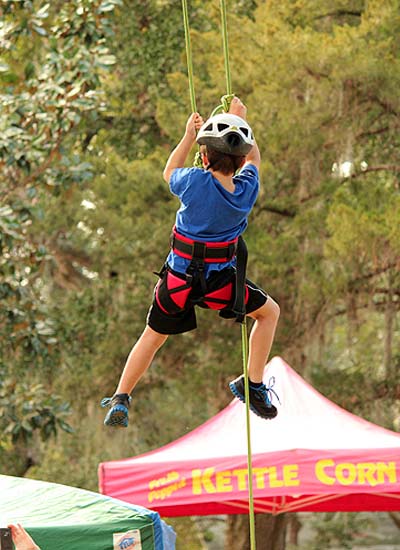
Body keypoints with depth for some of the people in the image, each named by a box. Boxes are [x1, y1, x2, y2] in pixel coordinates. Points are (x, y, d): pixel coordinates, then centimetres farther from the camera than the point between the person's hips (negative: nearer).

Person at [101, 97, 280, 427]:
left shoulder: (195, 181, -19)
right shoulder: (247, 189, -12)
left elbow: (169, 173, 6)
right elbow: (253, 158, 12)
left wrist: (189, 136, 13)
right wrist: (240, 119, 20)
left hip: (178, 278, 0)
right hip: (220, 279, 0)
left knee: (153, 336, 20)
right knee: (269, 312, 24)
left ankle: (121, 400, 22)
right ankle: (252, 385, 20)